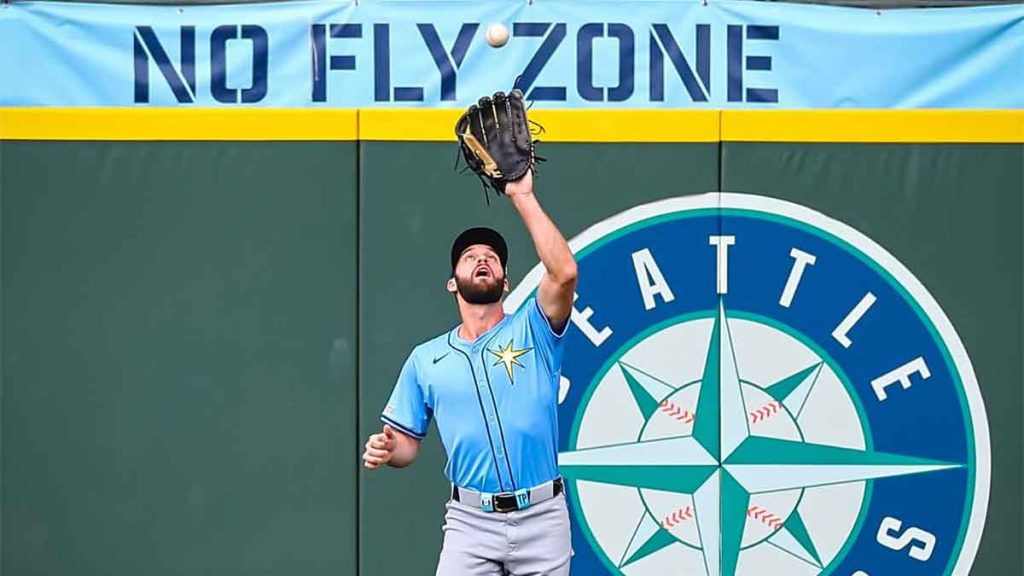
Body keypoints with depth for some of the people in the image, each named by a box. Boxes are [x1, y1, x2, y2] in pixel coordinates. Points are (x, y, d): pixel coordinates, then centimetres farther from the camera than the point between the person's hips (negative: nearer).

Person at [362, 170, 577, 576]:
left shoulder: (532, 330, 4)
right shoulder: (425, 359, 10)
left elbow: (564, 273, -15)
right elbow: (407, 443, 12)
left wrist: (522, 197, -12)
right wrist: (384, 450, -13)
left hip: (541, 516, -1)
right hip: (471, 520, 1)